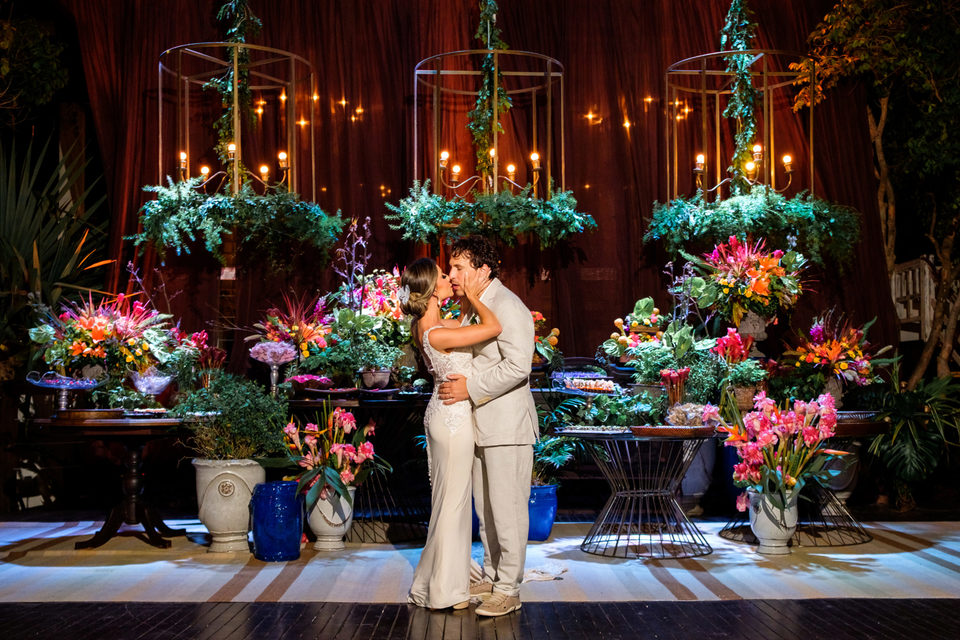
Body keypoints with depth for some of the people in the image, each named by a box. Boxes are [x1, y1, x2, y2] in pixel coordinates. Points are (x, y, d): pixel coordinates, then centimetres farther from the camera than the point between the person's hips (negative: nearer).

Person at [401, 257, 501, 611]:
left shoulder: (427, 323, 5)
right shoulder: (434, 333, -24)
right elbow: (493, 328, -25)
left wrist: (470, 294, 11)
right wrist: (472, 295, -11)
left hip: (443, 413, 10)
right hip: (453, 417, -10)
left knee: (448, 498, 17)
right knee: (452, 500, 0)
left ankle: (435, 582, 28)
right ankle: (445, 589, 11)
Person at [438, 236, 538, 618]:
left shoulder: (507, 306, -15)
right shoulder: (473, 307, 15)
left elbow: (517, 365, -24)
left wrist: (471, 388, -21)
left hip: (507, 426, -10)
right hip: (480, 426, 10)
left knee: (507, 509, -2)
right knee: (484, 507, 16)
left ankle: (509, 589, 6)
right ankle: (490, 577, 28)